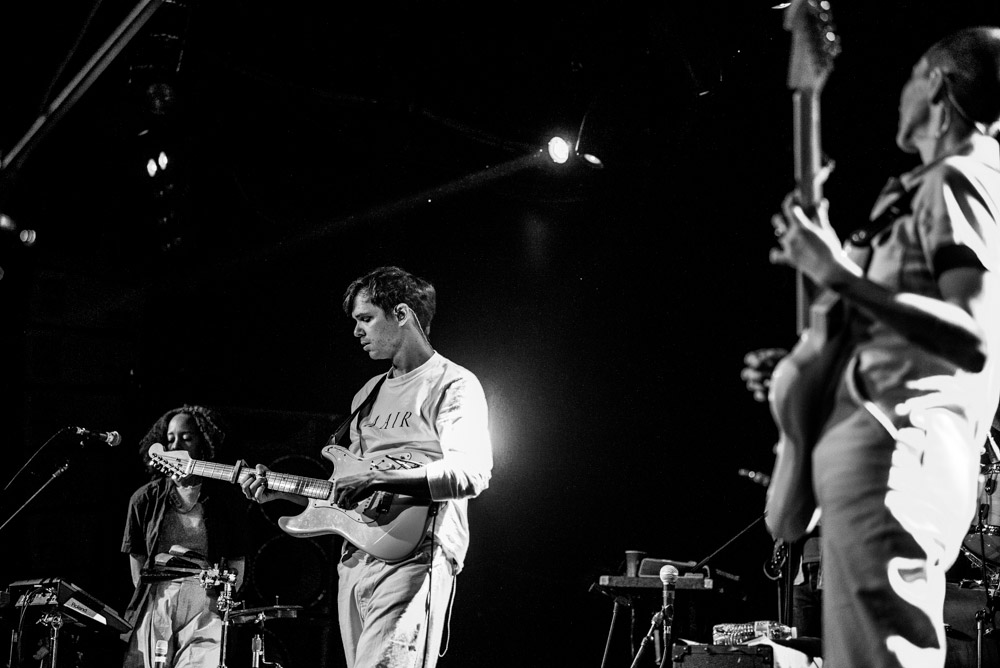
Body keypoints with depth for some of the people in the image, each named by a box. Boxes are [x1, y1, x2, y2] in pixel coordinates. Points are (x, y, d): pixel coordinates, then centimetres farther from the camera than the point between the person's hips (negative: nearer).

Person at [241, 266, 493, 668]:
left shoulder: (452, 385, -3)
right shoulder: (369, 394, 23)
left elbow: (473, 472, -19)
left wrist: (379, 481, -25)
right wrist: (281, 489, 15)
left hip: (411, 557, -8)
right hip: (356, 560, 9)